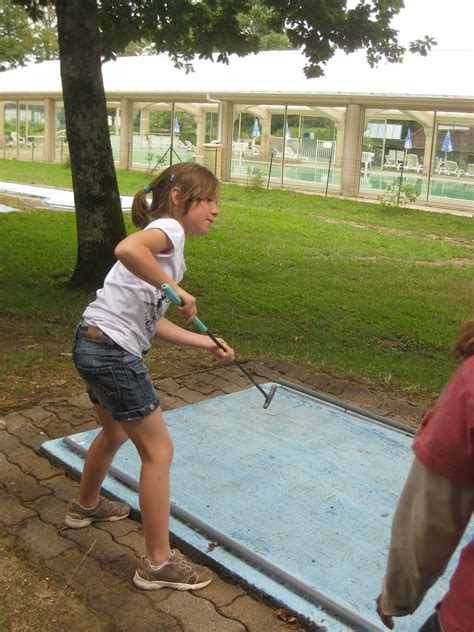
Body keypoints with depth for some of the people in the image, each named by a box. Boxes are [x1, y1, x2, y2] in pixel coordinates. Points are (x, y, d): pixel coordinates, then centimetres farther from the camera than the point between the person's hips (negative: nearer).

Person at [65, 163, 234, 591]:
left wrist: (207, 343, 13)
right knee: (158, 451, 0)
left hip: (94, 346, 10)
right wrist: (177, 289, -27)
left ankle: (86, 506, 56)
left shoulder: (166, 241, 18)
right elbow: (127, 249, -35)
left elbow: (153, 322, 13)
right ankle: (159, 564, 12)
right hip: (113, 351, -10)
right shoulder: (169, 227, -10)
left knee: (115, 432, 31)